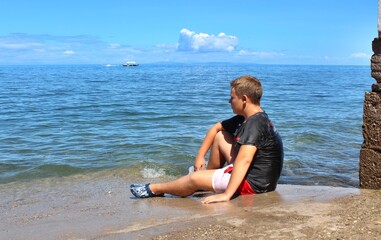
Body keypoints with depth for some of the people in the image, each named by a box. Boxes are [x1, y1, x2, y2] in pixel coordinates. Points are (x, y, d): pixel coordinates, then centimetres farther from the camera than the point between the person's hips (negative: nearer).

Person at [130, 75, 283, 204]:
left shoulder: (255, 123, -25)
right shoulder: (245, 118, 6)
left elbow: (244, 160, -37)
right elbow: (216, 128, 18)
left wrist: (227, 194, -43)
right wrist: (200, 156, 12)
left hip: (254, 183, -10)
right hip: (250, 171, 10)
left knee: (194, 178, -6)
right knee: (219, 136, 15)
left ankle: (154, 189, 18)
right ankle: (208, 178, 26)